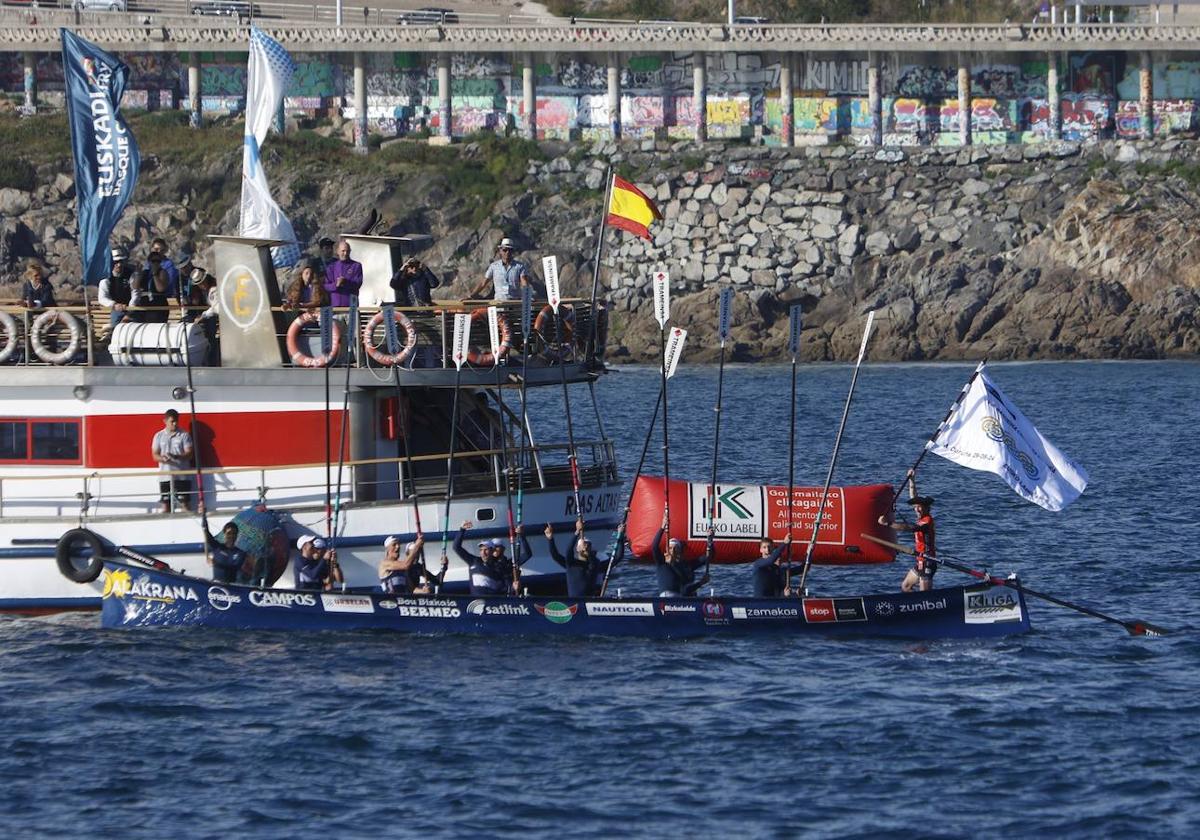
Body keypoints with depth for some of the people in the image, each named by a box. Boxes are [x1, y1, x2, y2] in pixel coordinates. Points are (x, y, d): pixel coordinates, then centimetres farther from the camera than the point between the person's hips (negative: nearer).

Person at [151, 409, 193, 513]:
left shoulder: (184, 435, 2)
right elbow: (155, 455, 5)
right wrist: (162, 458, -19)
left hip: (182, 476, -2)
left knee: (186, 503, -3)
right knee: (166, 504, 3)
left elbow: (189, 454, -5)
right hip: (165, 476, 2)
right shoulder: (159, 436, 8)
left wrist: (176, 456, -24)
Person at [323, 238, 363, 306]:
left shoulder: (356, 266, 8)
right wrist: (336, 285, -14)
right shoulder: (331, 266, 12)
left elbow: (358, 284, -2)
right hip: (335, 303, 1)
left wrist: (346, 282, -18)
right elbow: (326, 286, 6)